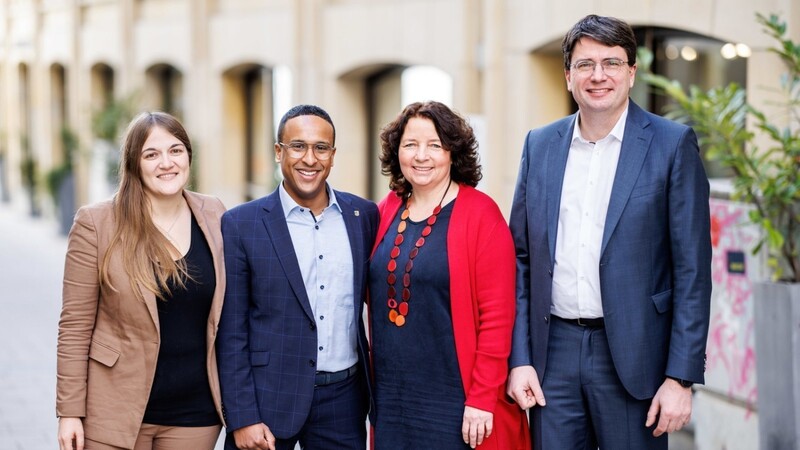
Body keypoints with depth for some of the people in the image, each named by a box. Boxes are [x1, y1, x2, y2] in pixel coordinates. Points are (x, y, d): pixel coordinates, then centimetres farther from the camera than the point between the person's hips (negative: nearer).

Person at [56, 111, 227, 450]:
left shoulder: (214, 216, 2)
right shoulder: (96, 223, -8)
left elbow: (227, 312, 9)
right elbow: (75, 324, -6)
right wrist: (70, 411, -7)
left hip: (195, 413, 3)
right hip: (117, 411, -3)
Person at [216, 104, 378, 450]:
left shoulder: (364, 215, 4)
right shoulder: (241, 224, -5)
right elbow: (231, 333, -5)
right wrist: (242, 419, -10)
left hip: (344, 397, 3)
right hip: (268, 397, -3)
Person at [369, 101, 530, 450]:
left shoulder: (480, 214, -9)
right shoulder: (387, 212, 7)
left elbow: (497, 316, -12)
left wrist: (483, 398, -15)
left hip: (455, 402, -5)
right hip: (391, 395, 5)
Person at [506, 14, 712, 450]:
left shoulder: (672, 144, -3)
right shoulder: (539, 145, 8)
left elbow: (692, 270, -5)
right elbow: (521, 259, 10)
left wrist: (681, 377, -10)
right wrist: (518, 358, 2)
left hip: (633, 354, -3)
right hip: (553, 352, 3)